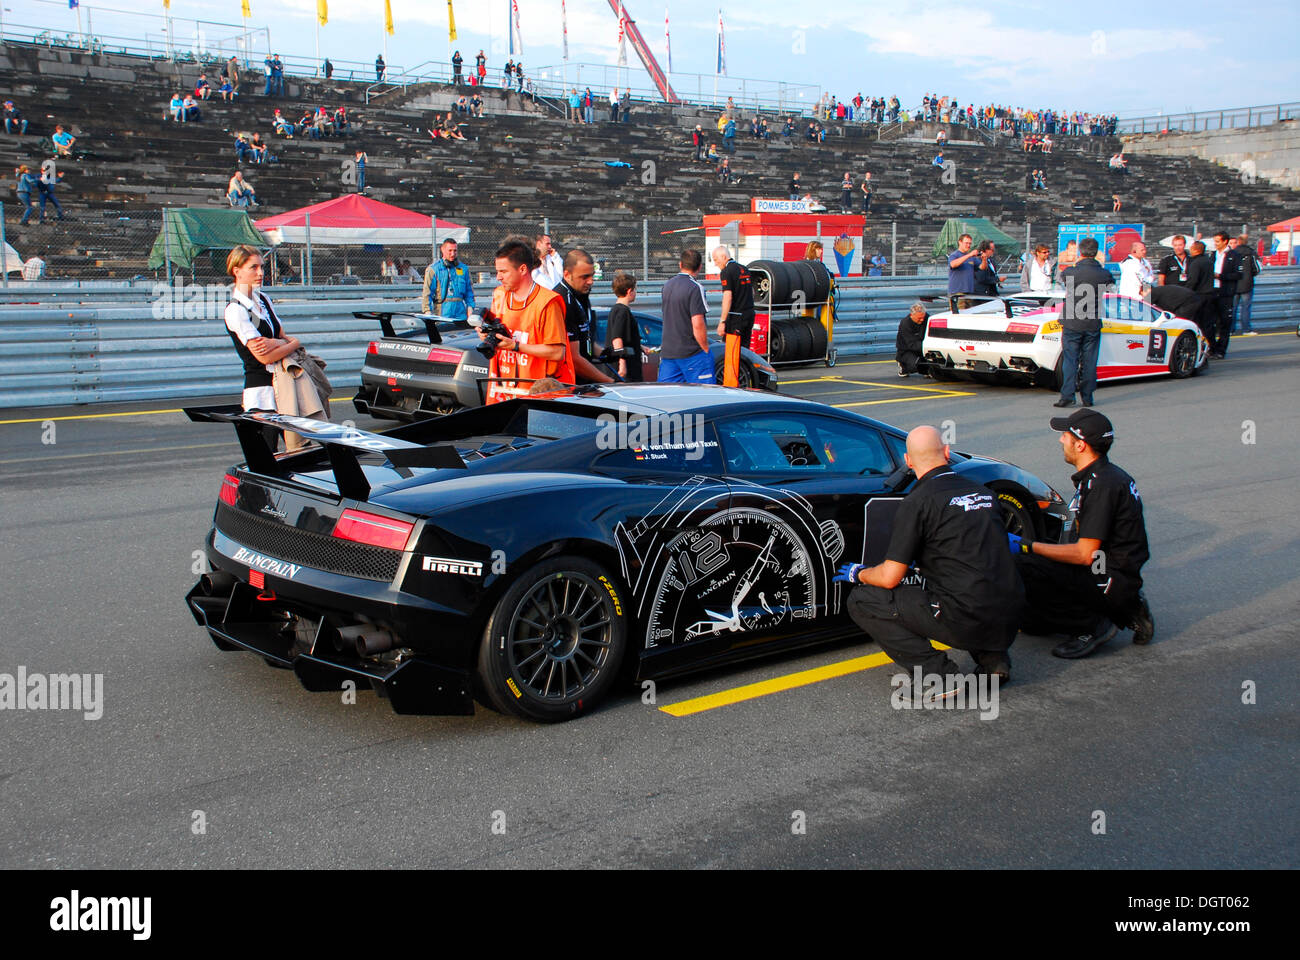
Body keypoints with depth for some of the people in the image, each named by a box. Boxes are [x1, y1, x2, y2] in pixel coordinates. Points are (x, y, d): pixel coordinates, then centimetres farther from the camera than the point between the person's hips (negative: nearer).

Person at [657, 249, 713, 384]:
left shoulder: (668, 285, 10)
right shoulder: (695, 288, -14)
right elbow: (697, 325, -20)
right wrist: (706, 349, -10)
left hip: (667, 351, 7)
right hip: (692, 353, -7)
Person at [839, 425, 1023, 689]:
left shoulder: (917, 502, -7)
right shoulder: (984, 492, 13)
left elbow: (890, 577, -8)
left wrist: (859, 574, 15)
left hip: (966, 620, -7)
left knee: (861, 601, 1)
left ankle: (936, 672, -5)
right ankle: (994, 658, 18)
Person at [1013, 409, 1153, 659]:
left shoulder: (1102, 484, -20)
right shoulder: (1102, 475, 11)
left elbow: (1085, 554, -22)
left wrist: (1028, 546, -16)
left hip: (1111, 580, -10)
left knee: (1021, 568, -23)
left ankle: (1093, 624, -10)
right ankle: (1125, 610, 12)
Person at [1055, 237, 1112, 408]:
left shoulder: (1071, 272, -11)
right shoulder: (1104, 274, -4)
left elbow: (1061, 277, 10)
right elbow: (1112, 285, 15)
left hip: (1072, 324, -2)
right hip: (1093, 324, 2)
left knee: (1069, 360, 2)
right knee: (1089, 362, 9)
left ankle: (1067, 396, -6)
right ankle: (1087, 397, 13)